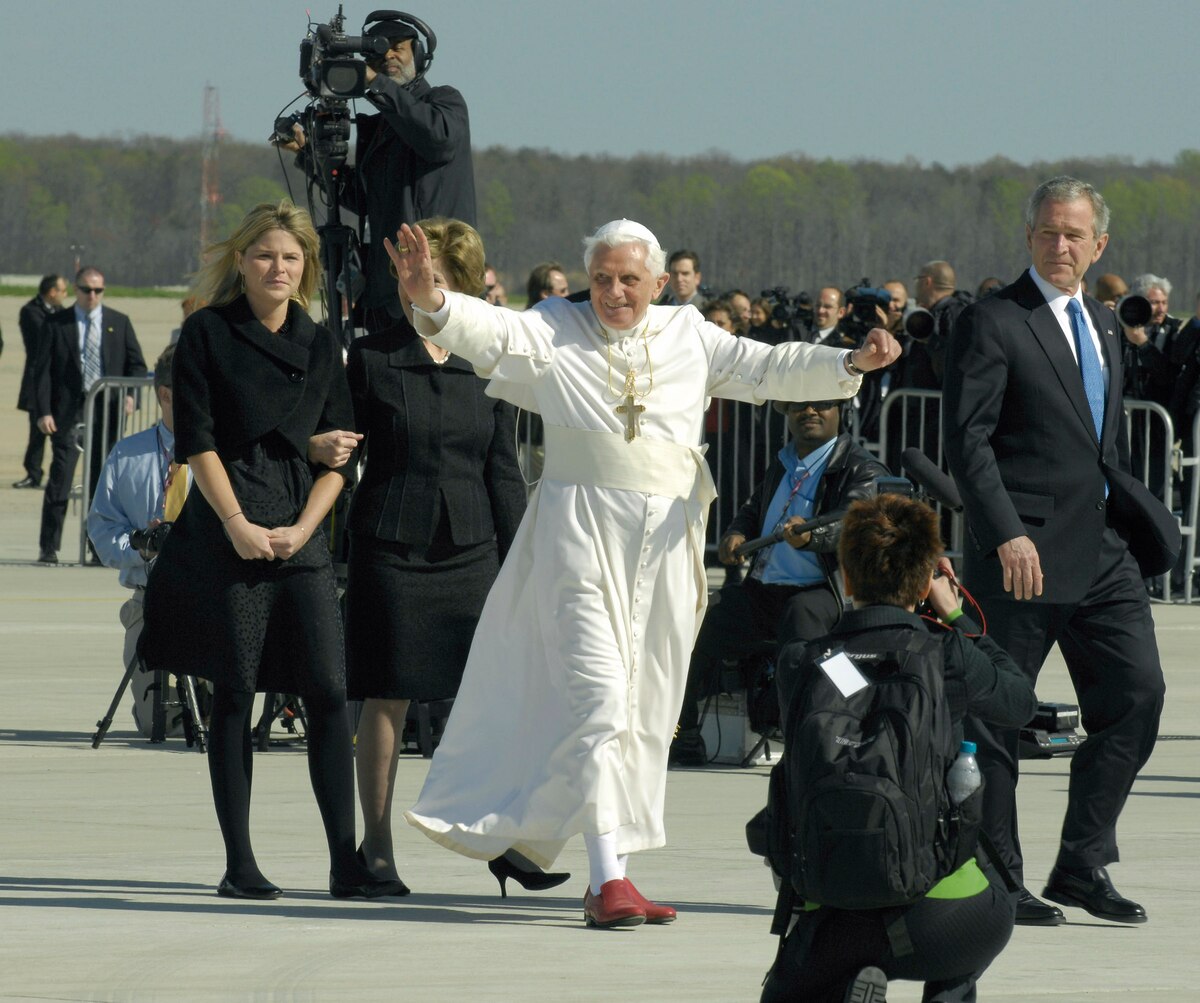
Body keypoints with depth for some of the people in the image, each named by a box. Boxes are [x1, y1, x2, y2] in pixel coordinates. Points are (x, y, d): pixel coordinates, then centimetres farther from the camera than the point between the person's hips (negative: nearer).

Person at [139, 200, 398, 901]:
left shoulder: (321, 346, 13)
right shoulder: (208, 335, 3)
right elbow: (196, 441, -2)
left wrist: (300, 529, -4)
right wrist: (238, 525, -11)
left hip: (302, 534, 3)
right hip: (228, 524, -3)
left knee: (328, 692, -5)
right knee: (236, 694, -2)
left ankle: (347, 863, -4)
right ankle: (240, 864, 3)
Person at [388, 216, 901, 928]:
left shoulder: (688, 337, 11)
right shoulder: (555, 331, 2)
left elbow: (768, 369, 10)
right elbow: (489, 333, -12)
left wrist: (852, 364, -4)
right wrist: (433, 301, -31)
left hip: (667, 542, 4)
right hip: (582, 537, -4)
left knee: (648, 714, 7)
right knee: (599, 701, -13)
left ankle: (616, 877, 14)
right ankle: (607, 878, -15)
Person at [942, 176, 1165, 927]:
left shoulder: (1104, 325, 17)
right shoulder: (993, 323, -6)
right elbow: (967, 440, -13)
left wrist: (1133, 520, 15)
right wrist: (1007, 535, -21)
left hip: (1104, 551, 7)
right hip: (1025, 551, -7)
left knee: (1137, 694, 0)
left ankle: (1083, 866, 9)